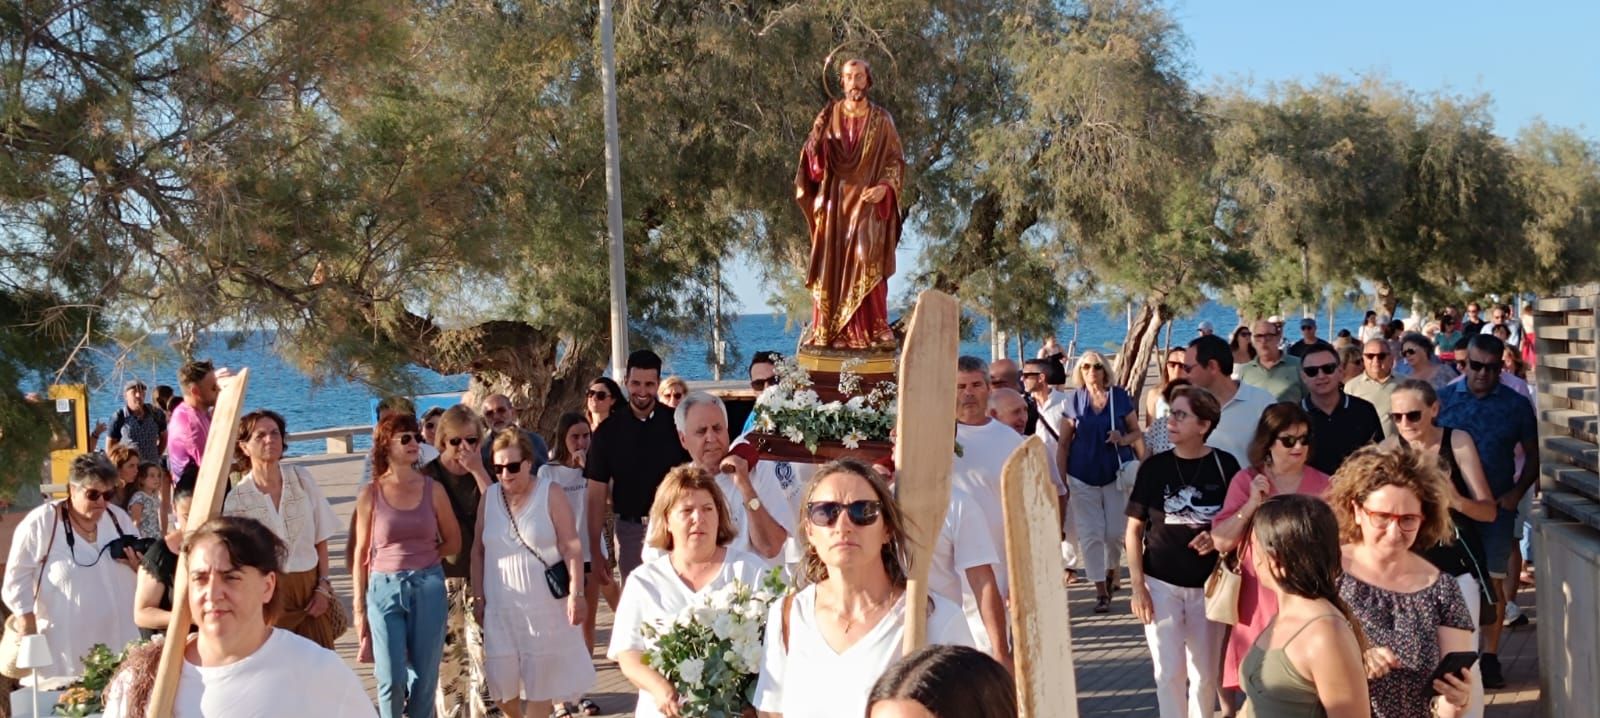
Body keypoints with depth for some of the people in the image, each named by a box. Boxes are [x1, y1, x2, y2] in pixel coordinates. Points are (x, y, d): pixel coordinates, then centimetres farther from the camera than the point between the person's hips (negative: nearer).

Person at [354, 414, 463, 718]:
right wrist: (359, 607, 2)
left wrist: (421, 558, 1)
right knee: (392, 681, -4)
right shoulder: (370, 494, 0)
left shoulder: (432, 490, 3)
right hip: (385, 588, -1)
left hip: (428, 587, 1)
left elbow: (453, 541, 13)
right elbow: (361, 554, 3)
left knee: (425, 678, 6)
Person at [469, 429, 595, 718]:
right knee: (501, 681, 3)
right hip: (501, 605, 3)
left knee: (539, 677, 3)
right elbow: (478, 550, 11)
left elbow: (571, 546, -9)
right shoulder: (489, 497, 5)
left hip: (544, 604, -3)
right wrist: (478, 596, 7)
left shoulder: (551, 493, -6)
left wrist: (576, 593, -15)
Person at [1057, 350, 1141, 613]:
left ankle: (1112, 570, 34)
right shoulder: (1075, 401, -1)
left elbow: (1136, 432, 7)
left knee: (1114, 532, 3)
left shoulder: (1120, 397, -2)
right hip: (1083, 476, 0)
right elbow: (1064, 443, 1)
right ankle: (1101, 591, 6)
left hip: (1116, 473, 0)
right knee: (1090, 534, -1)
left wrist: (1123, 439, -16)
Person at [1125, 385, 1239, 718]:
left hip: (1207, 584, 0)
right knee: (1169, 672, -2)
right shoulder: (1154, 466, -4)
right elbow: (1135, 529, 1)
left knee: (1205, 674, 10)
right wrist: (1137, 586, -5)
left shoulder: (1224, 465, -5)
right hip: (1161, 584, 0)